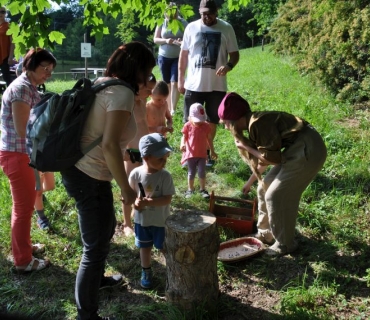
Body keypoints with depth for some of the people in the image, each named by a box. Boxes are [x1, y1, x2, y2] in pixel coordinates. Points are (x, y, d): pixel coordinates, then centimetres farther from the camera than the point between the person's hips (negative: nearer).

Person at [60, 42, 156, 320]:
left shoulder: (103, 84, 11)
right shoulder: (122, 93, -17)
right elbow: (110, 145, -27)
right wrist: (127, 189, -18)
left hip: (78, 170, 10)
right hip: (90, 178, -10)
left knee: (105, 229, 29)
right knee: (96, 247, 5)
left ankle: (97, 278, 53)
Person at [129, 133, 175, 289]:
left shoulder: (165, 176, -19)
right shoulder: (136, 173, -15)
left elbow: (167, 199, -20)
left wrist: (148, 202, -31)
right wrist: (136, 201, -23)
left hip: (161, 221, -2)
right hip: (142, 219, 2)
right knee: (145, 247, 20)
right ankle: (146, 272, 41)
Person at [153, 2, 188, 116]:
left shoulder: (183, 23, -4)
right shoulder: (162, 23, 0)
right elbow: (155, 39, 1)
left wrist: (183, 41, -26)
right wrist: (166, 40, -18)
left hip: (178, 57, -2)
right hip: (163, 57, 3)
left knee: (175, 83, -12)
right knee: (167, 84, 9)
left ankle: (173, 109, -11)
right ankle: (168, 108, 17)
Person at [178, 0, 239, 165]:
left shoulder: (226, 28, -2)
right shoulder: (191, 27, 1)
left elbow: (235, 53, 0)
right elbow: (183, 54, 7)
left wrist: (228, 66, -22)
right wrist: (180, 79, 5)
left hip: (217, 85, 0)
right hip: (193, 84, 0)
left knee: (212, 121, 12)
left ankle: (206, 152, 28)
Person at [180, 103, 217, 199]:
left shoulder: (206, 126, -5)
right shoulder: (187, 126, -9)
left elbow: (209, 139, 3)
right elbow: (184, 137, -3)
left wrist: (212, 151, 7)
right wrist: (182, 144, -26)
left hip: (202, 154, 1)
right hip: (191, 154, -1)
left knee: (202, 172, 4)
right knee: (191, 173, 10)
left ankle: (203, 190, 19)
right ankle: (190, 190, 24)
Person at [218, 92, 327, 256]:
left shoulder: (258, 123, -20)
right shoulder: (254, 123, 10)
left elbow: (272, 158, -17)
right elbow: (265, 156, 23)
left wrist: (247, 148, -7)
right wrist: (250, 181, 34)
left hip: (308, 151, -10)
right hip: (297, 149, 10)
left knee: (276, 196, -4)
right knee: (265, 187, 14)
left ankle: (285, 244, 14)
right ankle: (265, 233, 29)